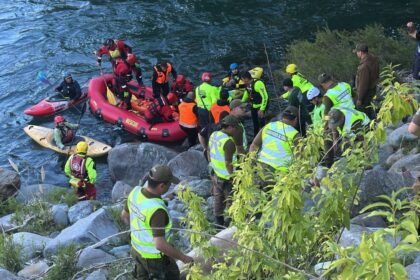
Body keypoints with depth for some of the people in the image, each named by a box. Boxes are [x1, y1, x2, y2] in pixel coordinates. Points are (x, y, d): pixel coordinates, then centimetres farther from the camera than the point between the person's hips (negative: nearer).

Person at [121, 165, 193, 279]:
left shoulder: (136, 192, -14)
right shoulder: (156, 210, -40)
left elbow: (125, 215, 4)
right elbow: (160, 245, -38)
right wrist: (182, 257, -24)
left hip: (138, 249, 7)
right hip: (154, 256, -7)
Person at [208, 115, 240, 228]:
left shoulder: (214, 135, -1)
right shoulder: (229, 142, -26)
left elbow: (209, 152, 10)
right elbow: (228, 163, -26)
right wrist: (233, 176, -16)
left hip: (215, 172, 8)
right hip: (226, 176, -8)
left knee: (218, 198, 20)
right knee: (231, 201, 9)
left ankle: (219, 222, 33)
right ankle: (229, 224, 20)